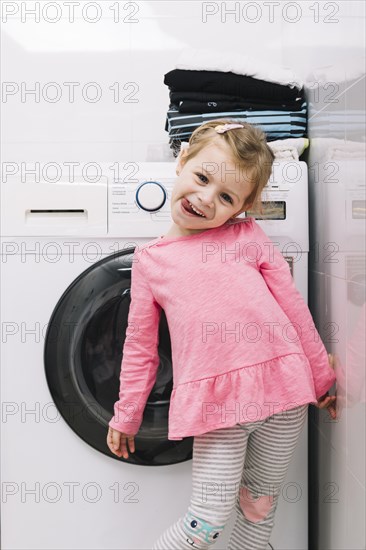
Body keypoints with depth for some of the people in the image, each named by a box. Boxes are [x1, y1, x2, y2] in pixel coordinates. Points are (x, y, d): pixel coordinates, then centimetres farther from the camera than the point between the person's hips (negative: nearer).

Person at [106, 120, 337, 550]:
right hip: (215, 399, -1)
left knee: (260, 507, 18)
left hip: (281, 384, 2)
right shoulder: (150, 259, 5)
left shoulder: (248, 237, 3)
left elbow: (293, 308, 7)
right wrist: (126, 415, 12)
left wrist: (320, 376, 11)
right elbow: (140, 345, 9)